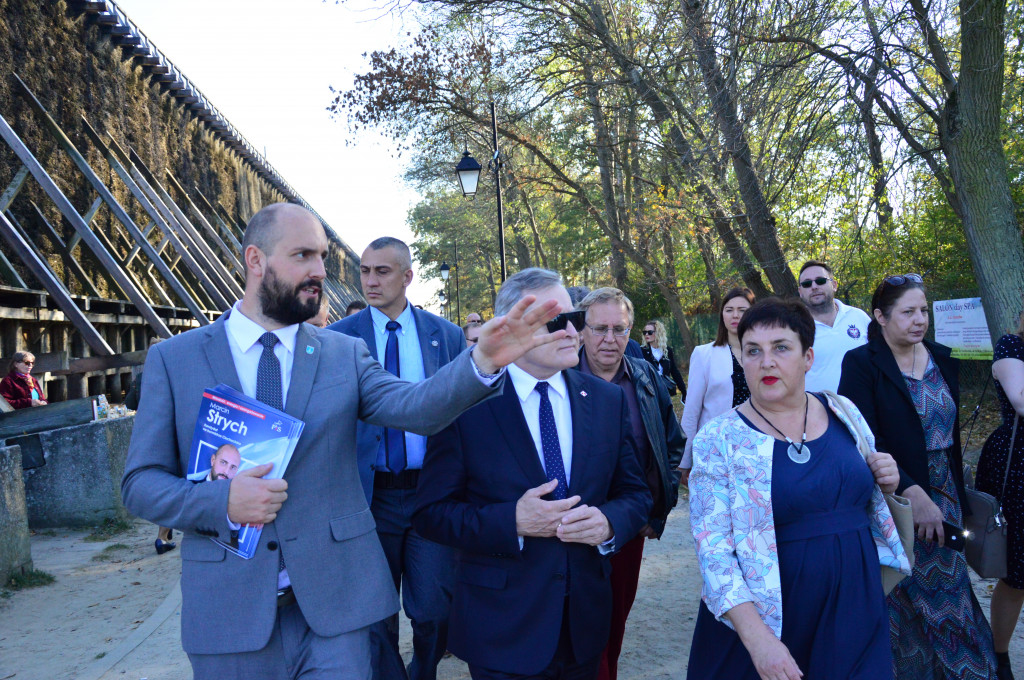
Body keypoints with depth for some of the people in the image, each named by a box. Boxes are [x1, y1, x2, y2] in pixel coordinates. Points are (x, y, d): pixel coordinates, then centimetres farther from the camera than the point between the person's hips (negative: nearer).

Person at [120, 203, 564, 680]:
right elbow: (140, 483, 0)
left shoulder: (345, 354, 3)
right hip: (230, 610, 0)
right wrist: (221, 502, -18)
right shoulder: (172, 359, 0)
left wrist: (483, 361, -32)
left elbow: (416, 406, -15)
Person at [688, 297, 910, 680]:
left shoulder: (843, 413, 2)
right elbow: (712, 546, -16)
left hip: (855, 611, 4)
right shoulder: (719, 439, -12)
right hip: (772, 618, -3)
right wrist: (757, 636, -24)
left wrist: (886, 483, -5)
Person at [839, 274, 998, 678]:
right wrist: (912, 493, -22)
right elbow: (865, 442, -17)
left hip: (942, 498, 5)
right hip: (892, 502, -5)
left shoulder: (943, 360, 7)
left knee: (946, 594, 9)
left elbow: (951, 433, 14)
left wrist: (958, 499, 13)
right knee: (902, 600, 4)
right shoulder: (861, 363, -11)